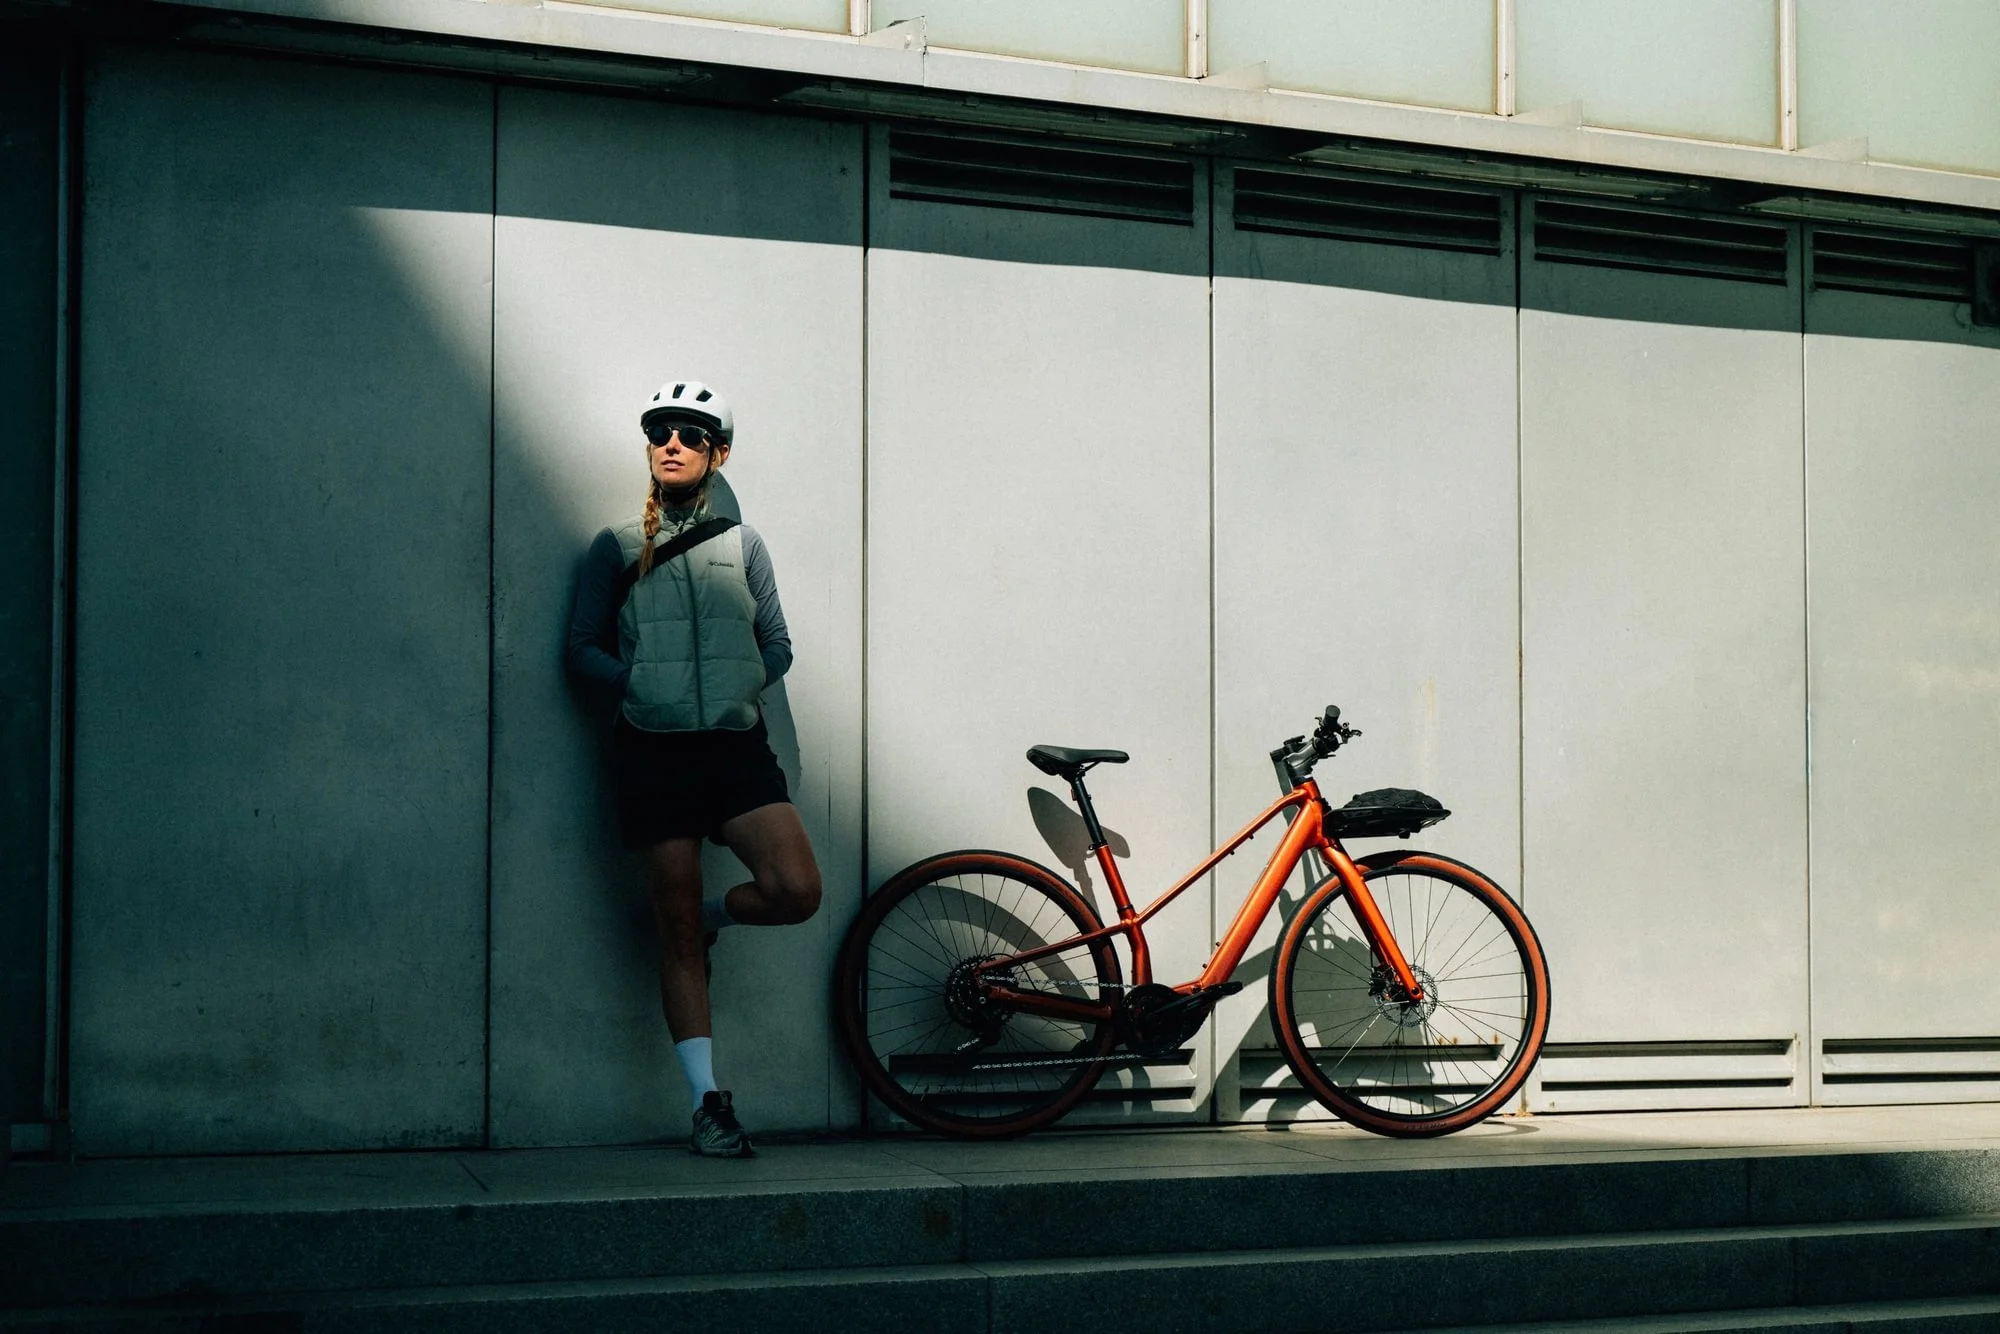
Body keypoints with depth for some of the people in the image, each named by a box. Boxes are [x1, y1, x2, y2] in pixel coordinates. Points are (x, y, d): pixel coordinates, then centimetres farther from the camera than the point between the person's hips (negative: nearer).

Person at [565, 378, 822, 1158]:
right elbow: (582, 650, 7)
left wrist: (738, 690, -4)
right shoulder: (616, 549, 8)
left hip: (738, 746, 1)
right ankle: (710, 1104, 6)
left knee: (795, 892, -18)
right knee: (677, 938, 0)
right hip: (655, 752, -1)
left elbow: (776, 645, 14)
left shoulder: (742, 544, 12)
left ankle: (714, 915, 16)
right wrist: (645, 685, -9)